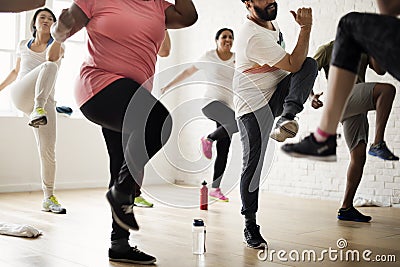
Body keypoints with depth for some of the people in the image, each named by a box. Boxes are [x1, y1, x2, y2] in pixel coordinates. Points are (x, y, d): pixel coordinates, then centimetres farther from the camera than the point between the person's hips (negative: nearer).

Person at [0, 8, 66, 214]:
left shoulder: (58, 47, 12)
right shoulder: (23, 46, 19)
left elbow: (51, 56, -13)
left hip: (46, 102, 1)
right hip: (20, 95, 0)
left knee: (48, 151, -10)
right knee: (49, 66, -30)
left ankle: (49, 199, 3)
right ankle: (37, 111, -49)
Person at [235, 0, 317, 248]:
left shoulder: (271, 23, 8)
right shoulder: (254, 37, -23)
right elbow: (293, 65, -22)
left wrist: (306, 89, 23)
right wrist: (306, 27, -20)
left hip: (278, 94, 8)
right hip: (254, 104, -8)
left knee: (311, 63, -16)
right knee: (254, 164, -7)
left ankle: (286, 118, -30)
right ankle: (250, 225, 8)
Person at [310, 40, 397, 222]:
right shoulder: (328, 49, 10)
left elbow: (380, 70, 9)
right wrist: (311, 96, -15)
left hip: (357, 108, 7)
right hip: (342, 98, -7)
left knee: (359, 156, 1)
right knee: (387, 89, -28)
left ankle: (346, 208, 5)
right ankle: (378, 144, -32)